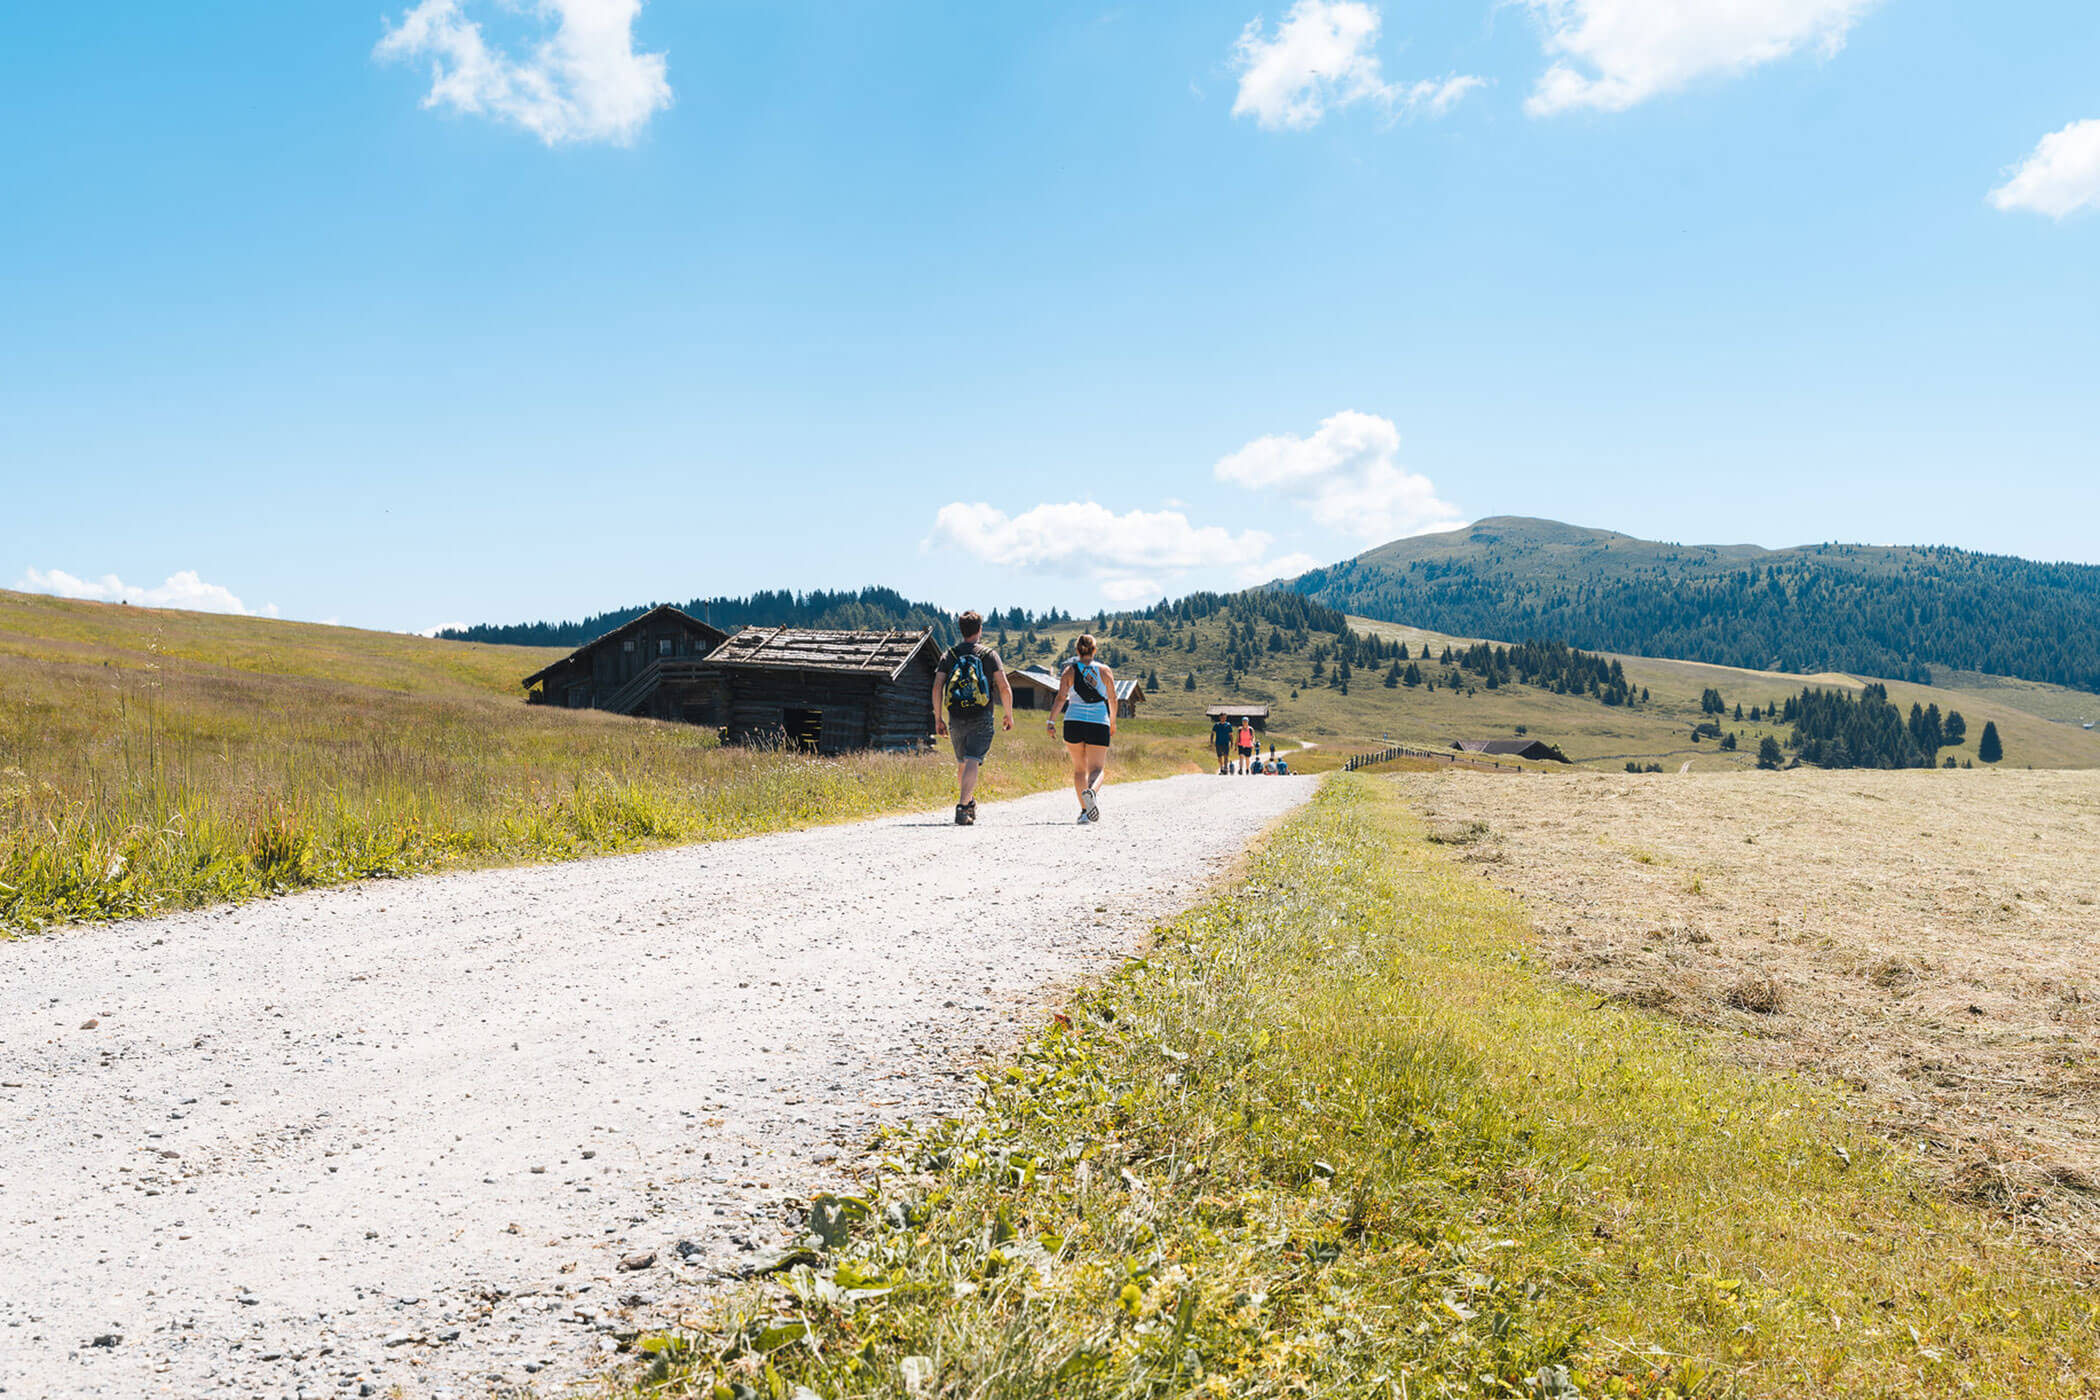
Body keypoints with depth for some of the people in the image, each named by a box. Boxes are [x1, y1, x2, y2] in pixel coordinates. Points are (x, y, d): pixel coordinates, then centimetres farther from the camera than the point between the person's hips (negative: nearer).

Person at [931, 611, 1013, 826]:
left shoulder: (949, 655, 7)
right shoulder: (989, 654, 1)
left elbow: (937, 687, -1)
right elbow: (1004, 687, -5)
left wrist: (938, 718, 4)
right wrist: (1009, 715, 6)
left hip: (956, 719, 3)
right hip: (981, 719, -3)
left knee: (962, 764, 20)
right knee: (973, 763, -10)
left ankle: (969, 804, 32)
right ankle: (962, 808, -25)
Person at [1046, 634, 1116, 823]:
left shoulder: (1069, 670, 5)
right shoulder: (1105, 671, 7)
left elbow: (1061, 697, -6)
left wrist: (1052, 720, -8)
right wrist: (1113, 723, 23)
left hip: (1074, 722, 1)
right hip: (1099, 723, -1)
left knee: (1079, 768, 15)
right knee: (1097, 768, -2)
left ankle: (1084, 809, 9)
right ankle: (1092, 791, -36)